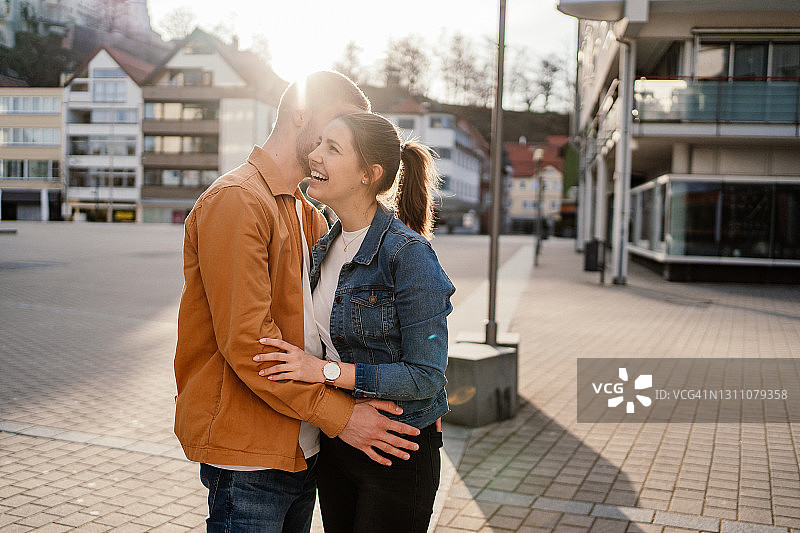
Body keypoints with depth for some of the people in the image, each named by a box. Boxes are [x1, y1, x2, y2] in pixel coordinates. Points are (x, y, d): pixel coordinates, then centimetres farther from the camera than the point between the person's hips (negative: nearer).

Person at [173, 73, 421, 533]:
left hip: (302, 449, 9)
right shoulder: (235, 201, -14)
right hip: (248, 449, -8)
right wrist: (338, 413, -18)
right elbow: (246, 340, -21)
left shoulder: (309, 214, 17)